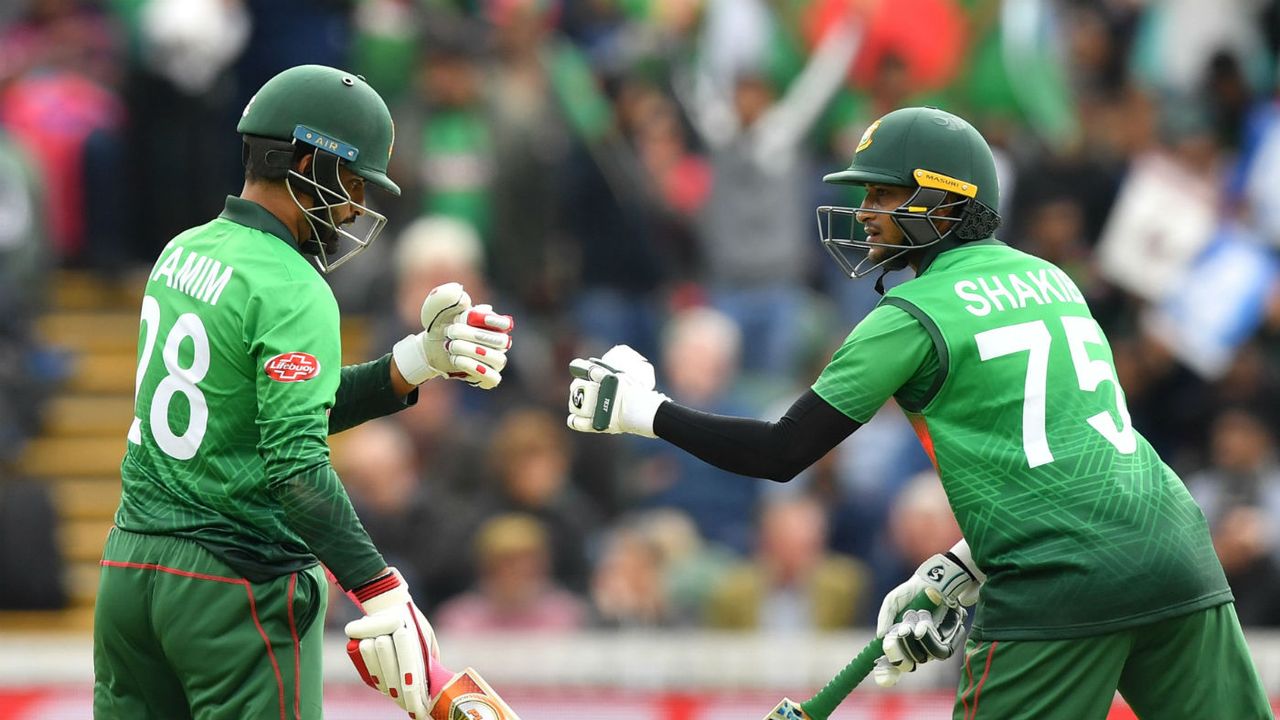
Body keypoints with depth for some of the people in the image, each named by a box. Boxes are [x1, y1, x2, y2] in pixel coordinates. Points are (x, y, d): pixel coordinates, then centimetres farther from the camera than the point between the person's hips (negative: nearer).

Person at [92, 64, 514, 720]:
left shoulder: (182, 253, 10)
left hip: (129, 567, 8)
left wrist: (418, 361, 9)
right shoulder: (293, 292, -15)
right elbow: (296, 464, -24)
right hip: (239, 583, -8)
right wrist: (381, 593, -27)